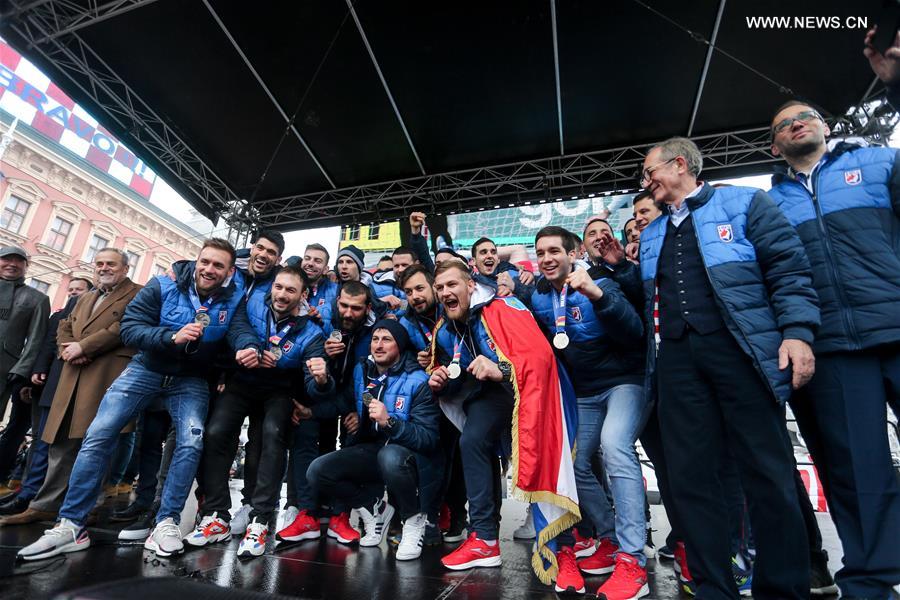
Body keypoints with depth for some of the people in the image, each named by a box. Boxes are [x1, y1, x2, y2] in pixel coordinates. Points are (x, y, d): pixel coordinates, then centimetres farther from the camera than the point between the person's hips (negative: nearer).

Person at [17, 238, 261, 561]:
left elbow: (241, 330, -26)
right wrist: (172, 337, -34)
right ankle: (71, 525, 6)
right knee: (98, 436, -7)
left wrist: (250, 349, -50)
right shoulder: (162, 287, -11)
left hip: (190, 380, 0)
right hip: (146, 369, 1)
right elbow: (129, 327, -16)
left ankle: (166, 523, -5)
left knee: (191, 443, -18)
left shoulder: (234, 300, -9)